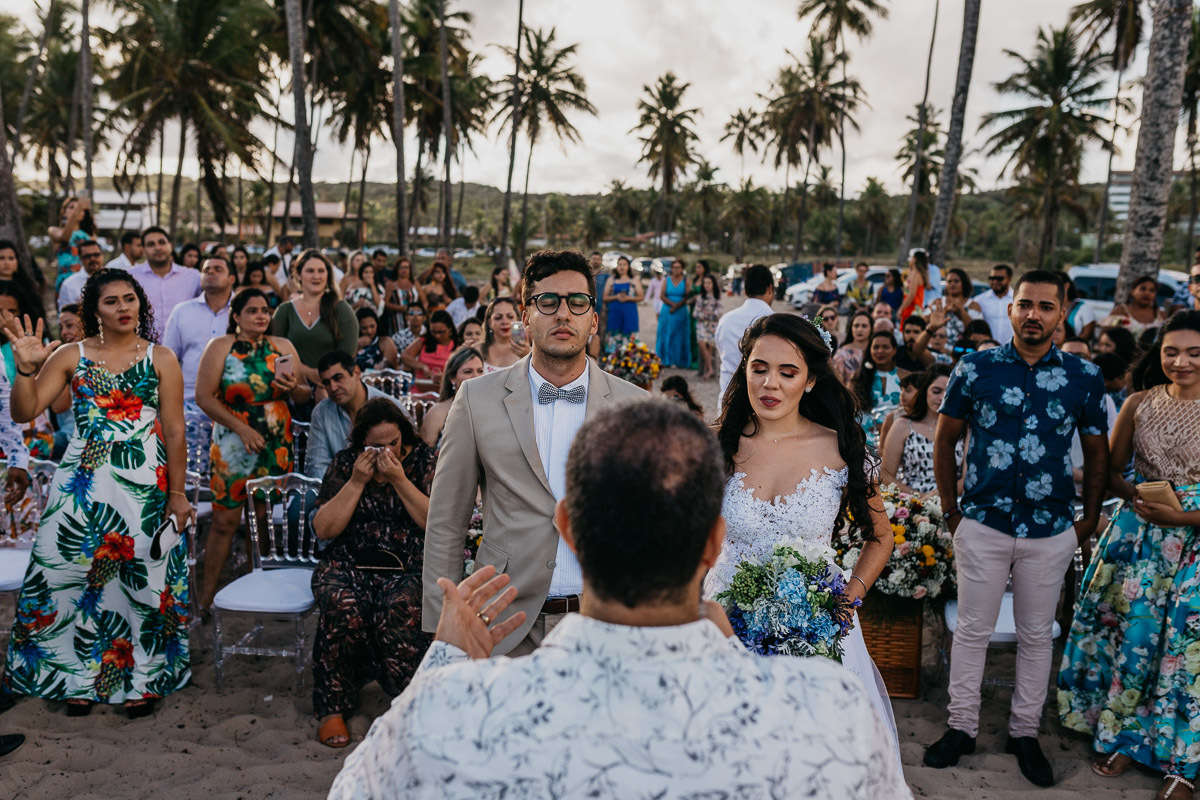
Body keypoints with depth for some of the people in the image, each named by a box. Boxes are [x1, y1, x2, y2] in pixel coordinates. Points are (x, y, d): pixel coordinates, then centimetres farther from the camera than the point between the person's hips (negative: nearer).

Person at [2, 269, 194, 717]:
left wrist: (177, 494, -2)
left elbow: (175, 432, 0)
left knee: (142, 575, 1)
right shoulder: (71, 356, 5)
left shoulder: (160, 359, 3)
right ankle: (79, 678, 21)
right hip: (83, 482, 1)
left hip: (145, 485, -1)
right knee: (75, 572, 3)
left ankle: (141, 679, 17)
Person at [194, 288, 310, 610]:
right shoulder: (220, 347, -2)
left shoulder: (283, 347, 9)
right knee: (225, 520, -2)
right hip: (233, 446, -3)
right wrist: (242, 428, -15)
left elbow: (304, 396, 13)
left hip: (277, 446, 3)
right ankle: (206, 599, 8)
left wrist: (294, 387, -11)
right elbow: (204, 396, -9)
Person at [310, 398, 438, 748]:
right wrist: (357, 481, -6)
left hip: (409, 565, -1)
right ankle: (332, 706, -15)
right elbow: (324, 529, 2)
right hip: (349, 562, 2)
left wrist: (400, 480, -13)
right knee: (343, 607, -32)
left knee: (399, 609, -35)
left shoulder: (425, 461, 5)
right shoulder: (344, 463, 9)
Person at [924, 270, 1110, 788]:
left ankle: (1024, 731, 29)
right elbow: (944, 440, 4)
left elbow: (1097, 452, 9)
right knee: (972, 630, 8)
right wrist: (952, 511, 2)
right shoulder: (976, 369, -3)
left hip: (1052, 531, 1)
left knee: (1037, 635, 13)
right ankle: (962, 727, 22)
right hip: (983, 525, -1)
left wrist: (1090, 520, 6)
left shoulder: (1084, 378, 0)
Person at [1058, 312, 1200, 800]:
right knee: (1129, 632, 7)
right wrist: (1135, 495, -11)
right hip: (1138, 534, 3)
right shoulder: (1140, 403, 2)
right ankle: (1123, 737, 27)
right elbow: (1110, 470, 8)